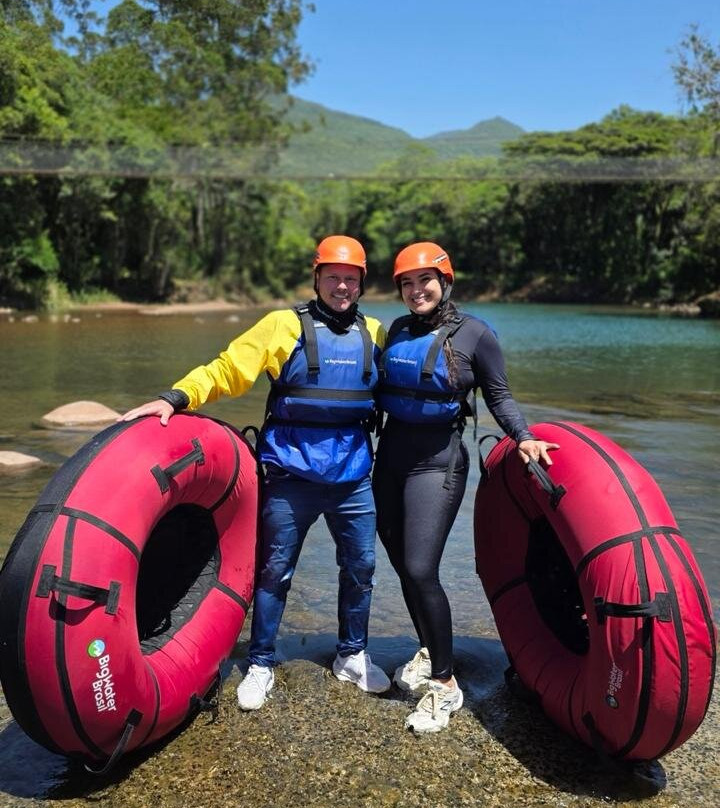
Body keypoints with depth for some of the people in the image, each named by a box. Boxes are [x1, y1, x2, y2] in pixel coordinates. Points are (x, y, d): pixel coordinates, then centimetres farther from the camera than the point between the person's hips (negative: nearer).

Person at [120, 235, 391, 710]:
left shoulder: (374, 334, 7)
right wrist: (176, 397, -21)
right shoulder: (285, 326, -4)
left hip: (354, 476, 4)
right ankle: (261, 665, 25)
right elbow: (227, 369, -8)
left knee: (361, 567, 13)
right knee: (275, 570, 7)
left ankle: (353, 656, 35)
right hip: (292, 474, -3)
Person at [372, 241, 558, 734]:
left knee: (420, 570, -13)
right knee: (402, 565, 11)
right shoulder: (397, 331, 8)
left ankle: (445, 684, 5)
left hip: (438, 461, -6)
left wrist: (523, 437, -17)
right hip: (390, 455, 6)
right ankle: (429, 651, 35)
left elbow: (499, 396, -2)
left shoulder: (473, 333, -6)